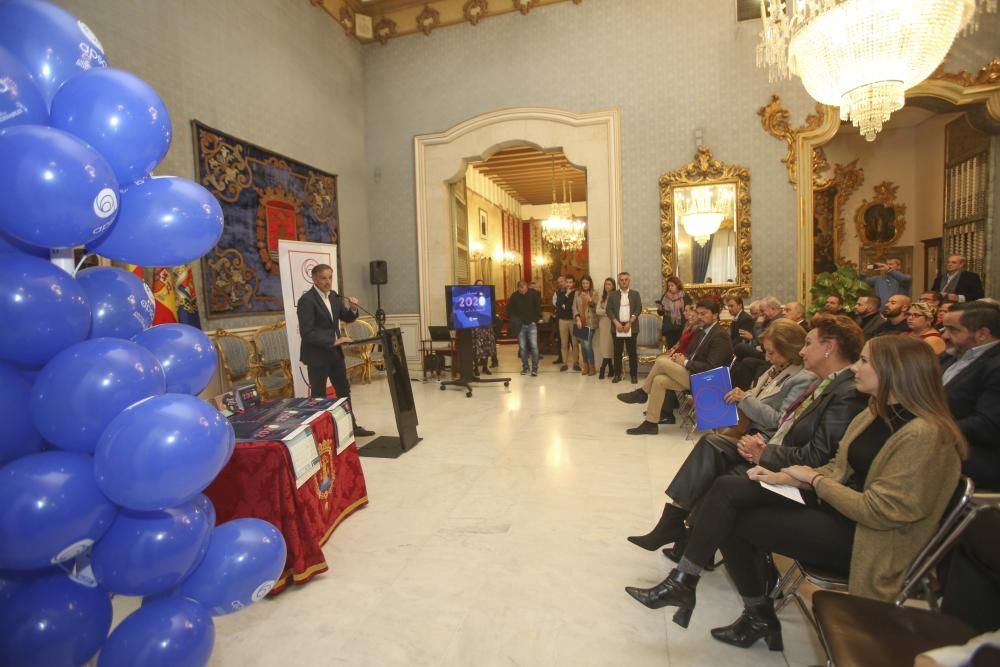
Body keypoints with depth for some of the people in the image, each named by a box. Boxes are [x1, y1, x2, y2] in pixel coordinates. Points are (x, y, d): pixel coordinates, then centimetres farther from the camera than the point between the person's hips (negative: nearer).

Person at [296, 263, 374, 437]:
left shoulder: (333, 295, 6)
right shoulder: (306, 300, -17)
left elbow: (347, 318, 12)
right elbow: (306, 332, -22)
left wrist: (352, 309, -9)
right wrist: (333, 341, -26)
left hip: (335, 352, 8)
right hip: (317, 355, -8)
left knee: (344, 390, 16)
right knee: (319, 395, 5)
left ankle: (352, 426, 29)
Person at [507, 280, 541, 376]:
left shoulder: (533, 294, -4)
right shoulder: (514, 296, -2)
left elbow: (538, 308, 2)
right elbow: (509, 310, 5)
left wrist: (536, 320, -6)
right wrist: (514, 321, -7)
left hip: (531, 325, -1)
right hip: (520, 325, 1)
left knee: (534, 346, -7)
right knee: (522, 347, 4)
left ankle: (535, 368, 0)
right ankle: (525, 367, 17)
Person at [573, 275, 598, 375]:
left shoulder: (594, 294, 0)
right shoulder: (577, 293, 7)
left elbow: (596, 308, -6)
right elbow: (574, 307, 3)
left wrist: (590, 301, -25)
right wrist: (577, 318, -11)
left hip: (590, 323, -3)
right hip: (580, 322, 3)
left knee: (588, 345, -10)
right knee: (583, 345, 7)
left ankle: (592, 367, 2)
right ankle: (585, 367, 17)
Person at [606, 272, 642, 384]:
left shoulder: (635, 294, 7)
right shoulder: (613, 295, 8)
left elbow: (638, 309, -1)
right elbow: (609, 310, 2)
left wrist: (630, 323, -11)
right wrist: (616, 323, -11)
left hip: (631, 327, -1)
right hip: (617, 326, 1)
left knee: (632, 351, 1)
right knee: (617, 351, 3)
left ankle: (634, 375, 8)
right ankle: (617, 374, 10)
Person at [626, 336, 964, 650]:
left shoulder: (924, 434, -20)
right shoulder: (875, 413, 8)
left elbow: (880, 510, -23)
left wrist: (814, 480, -13)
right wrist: (786, 477, -1)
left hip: (858, 537, -8)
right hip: (833, 506, 8)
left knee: (736, 521, -13)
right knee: (728, 488, -13)